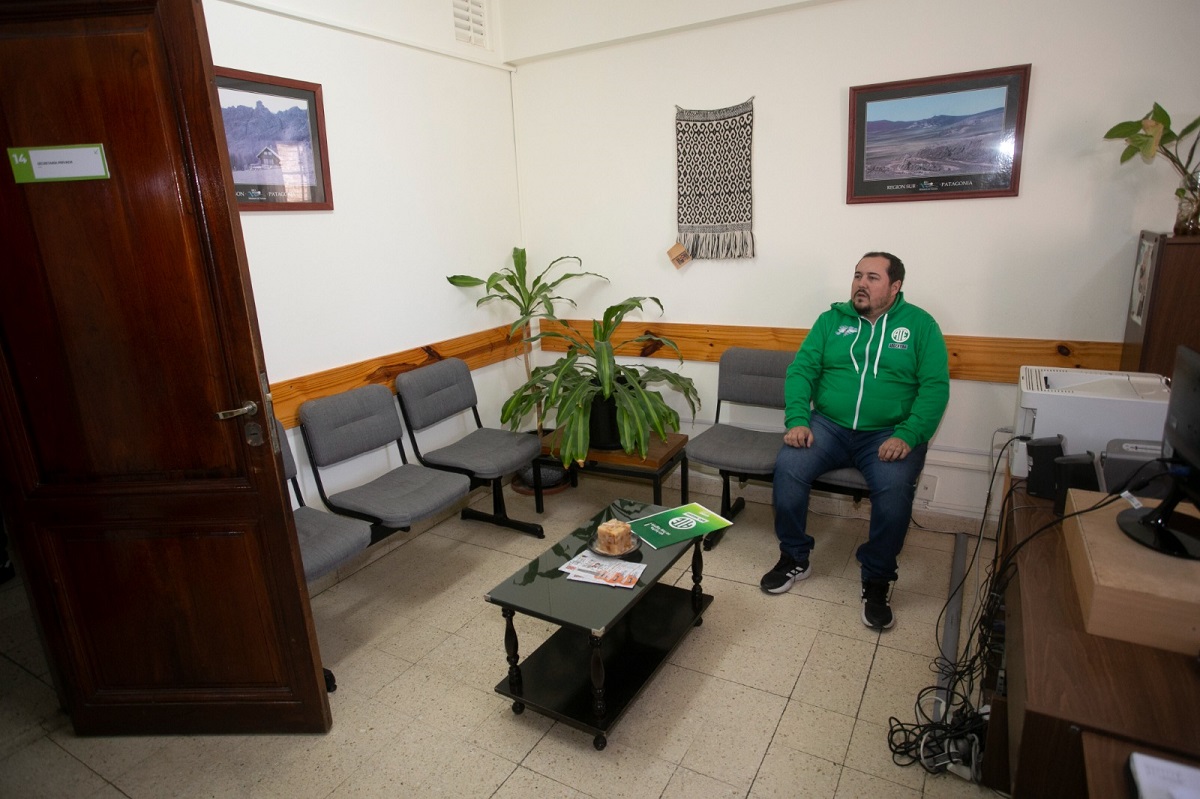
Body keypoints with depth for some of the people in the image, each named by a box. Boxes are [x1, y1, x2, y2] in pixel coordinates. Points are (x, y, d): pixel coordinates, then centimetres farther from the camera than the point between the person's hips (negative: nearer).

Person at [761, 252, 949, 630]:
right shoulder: (831, 320, 11)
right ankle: (794, 557, -1)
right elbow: (801, 369, 4)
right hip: (828, 425, 2)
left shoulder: (920, 325, 5)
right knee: (787, 467, -25)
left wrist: (907, 436, -18)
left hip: (889, 434, -1)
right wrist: (797, 420, -12)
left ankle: (877, 579, -4)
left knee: (894, 488, -30)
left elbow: (935, 387, -3)